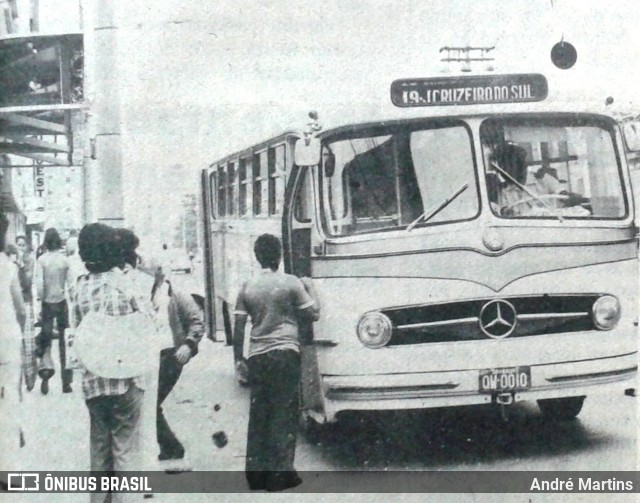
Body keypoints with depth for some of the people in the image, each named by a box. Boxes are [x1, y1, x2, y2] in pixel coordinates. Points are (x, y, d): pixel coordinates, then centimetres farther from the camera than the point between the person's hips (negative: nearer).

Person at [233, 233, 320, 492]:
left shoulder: (248, 287, 6)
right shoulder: (292, 283, -3)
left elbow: (239, 326, 4)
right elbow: (313, 314, 1)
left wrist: (238, 357, 12)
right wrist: (310, 288, 16)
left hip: (257, 355, 3)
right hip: (285, 353, -3)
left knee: (259, 413, 9)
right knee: (284, 414, 1)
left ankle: (257, 473, 11)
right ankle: (279, 473, -1)